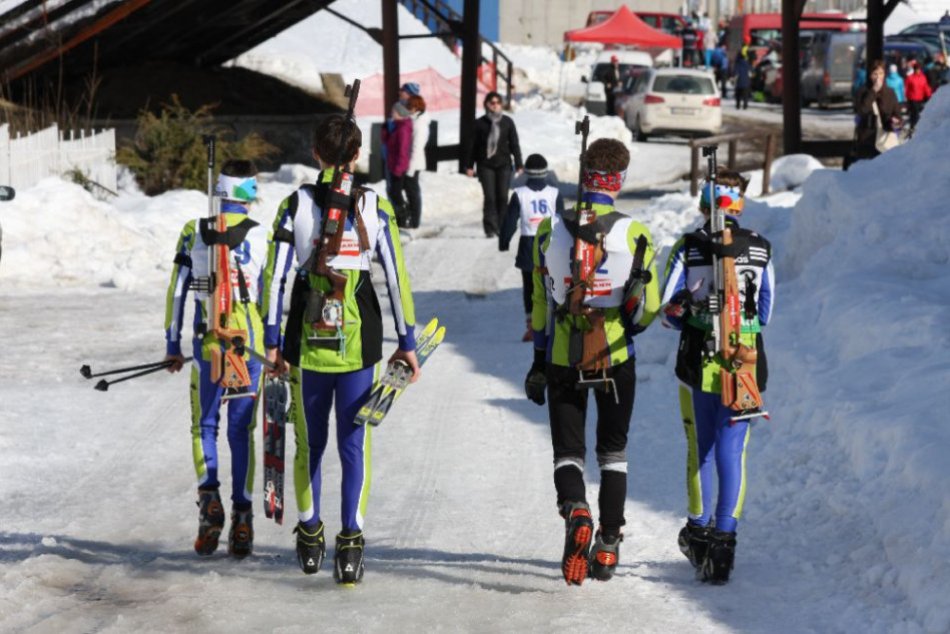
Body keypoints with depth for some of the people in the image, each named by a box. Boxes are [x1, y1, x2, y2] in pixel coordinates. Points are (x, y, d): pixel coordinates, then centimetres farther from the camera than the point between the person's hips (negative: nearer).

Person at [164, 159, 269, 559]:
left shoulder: (194, 233, 0)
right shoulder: (260, 236, -3)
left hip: (207, 346, 0)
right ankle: (242, 519, 3)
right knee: (242, 429, 6)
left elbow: (176, 292, 2)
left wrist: (172, 346, 9)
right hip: (251, 345, 0)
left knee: (204, 425, 13)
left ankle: (209, 496, -10)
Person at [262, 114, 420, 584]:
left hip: (306, 338, 1)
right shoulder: (376, 208, -3)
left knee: (310, 440, 15)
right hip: (360, 340, 0)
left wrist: (272, 341, 1)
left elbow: (275, 276, -5)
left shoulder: (295, 205, -4)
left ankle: (309, 537, 25)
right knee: (353, 442, 5)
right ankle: (350, 542, -1)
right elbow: (397, 278, -2)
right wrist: (406, 342, 4)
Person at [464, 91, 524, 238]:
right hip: (485, 165, -1)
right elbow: (473, 145, 6)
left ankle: (501, 227, 10)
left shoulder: (507, 122, 7)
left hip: (503, 165, 1)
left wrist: (519, 164, 6)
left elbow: (514, 144, 10)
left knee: (502, 197, 0)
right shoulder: (480, 123, 3)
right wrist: (469, 165, 4)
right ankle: (490, 229, -8)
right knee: (489, 197, -8)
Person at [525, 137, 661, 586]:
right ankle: (608, 545, 14)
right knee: (613, 451, 16)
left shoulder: (549, 231, -4)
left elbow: (540, 304, 2)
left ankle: (575, 510, -22)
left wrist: (539, 363, 10)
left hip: (563, 361, 0)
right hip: (616, 361, 0)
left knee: (567, 450, 8)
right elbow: (648, 307, -5)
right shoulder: (635, 235, -9)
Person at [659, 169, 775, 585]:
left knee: (700, 450, 14)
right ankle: (724, 537, -3)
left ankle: (699, 531, 24)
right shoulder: (760, 249, 0)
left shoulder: (688, 248, -6)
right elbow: (766, 312, 9)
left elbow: (667, 312, -4)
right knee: (732, 452, 4)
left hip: (698, 362, -1)